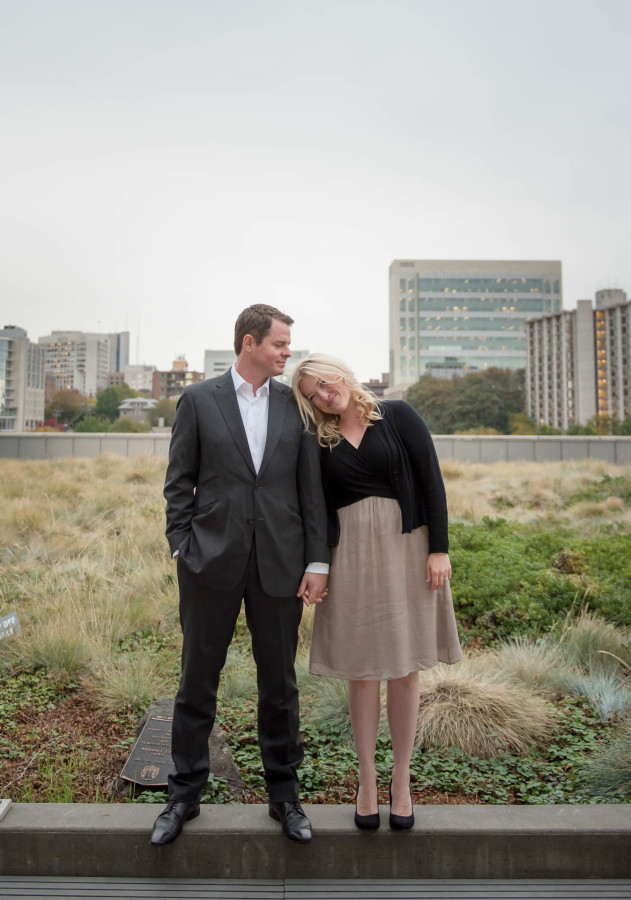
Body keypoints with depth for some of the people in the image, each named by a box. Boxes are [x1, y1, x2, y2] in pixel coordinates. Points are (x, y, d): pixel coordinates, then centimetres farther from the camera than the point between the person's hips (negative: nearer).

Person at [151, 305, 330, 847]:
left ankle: (284, 795, 32)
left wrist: (317, 561, -1)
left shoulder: (296, 405, 5)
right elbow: (179, 482, 3)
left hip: (279, 562, 2)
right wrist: (183, 549, -4)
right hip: (212, 560, -1)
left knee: (280, 684, 13)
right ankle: (184, 795, 31)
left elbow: (312, 487, 3)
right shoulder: (198, 400, 2)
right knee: (197, 683, 11)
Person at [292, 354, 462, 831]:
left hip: (406, 546, -1)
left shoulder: (398, 416, 0)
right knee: (362, 669, 8)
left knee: (405, 668, 7)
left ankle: (401, 780, 24)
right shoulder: (319, 441, 7)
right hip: (351, 554, 2)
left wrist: (439, 549, -9)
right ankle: (367, 779, 26)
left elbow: (432, 481, -3)